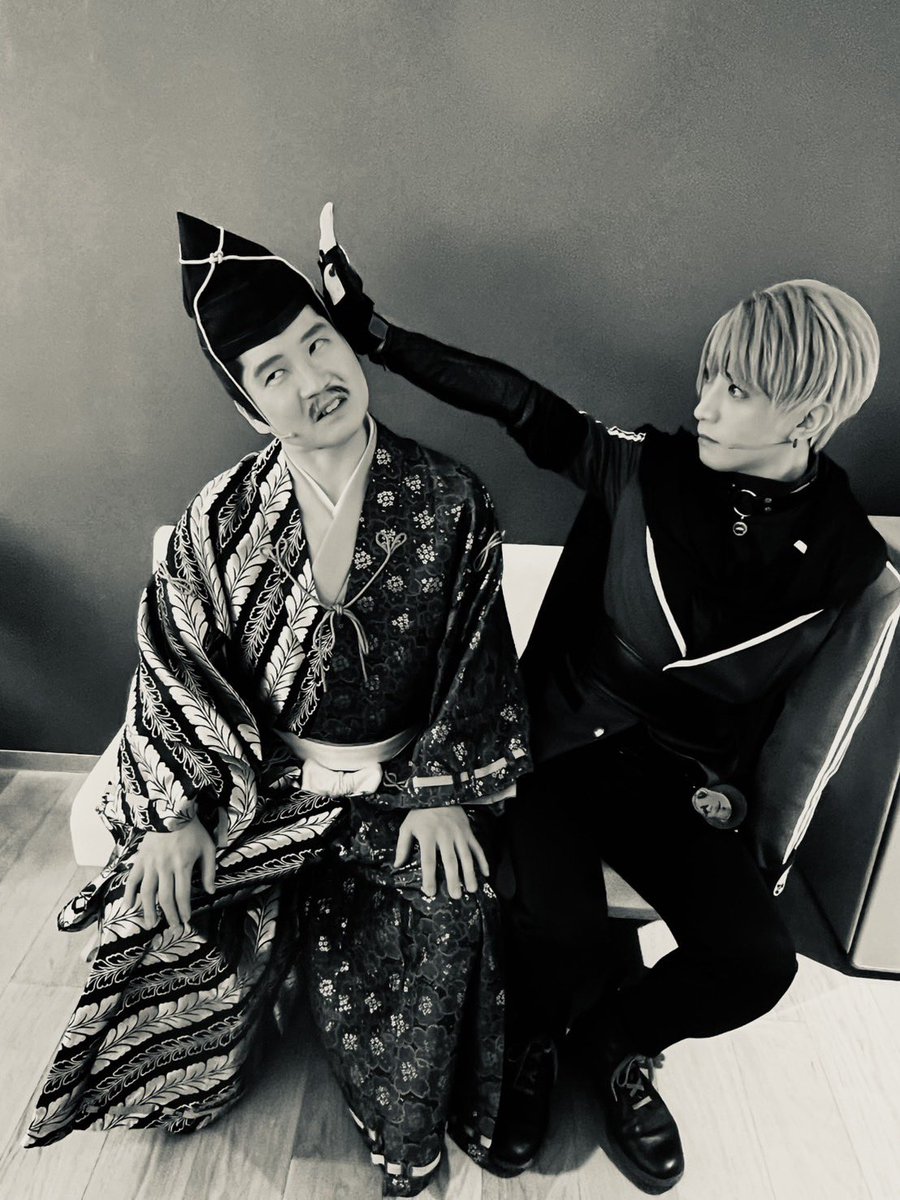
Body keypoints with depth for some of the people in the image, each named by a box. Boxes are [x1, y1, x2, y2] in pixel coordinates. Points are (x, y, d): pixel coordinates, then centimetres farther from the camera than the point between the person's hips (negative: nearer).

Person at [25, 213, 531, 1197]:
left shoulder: (449, 501, -8)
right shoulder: (225, 516, -6)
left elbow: (476, 657, -5)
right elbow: (174, 664, -2)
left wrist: (444, 790, -12)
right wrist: (175, 811, -8)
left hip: (403, 778, -1)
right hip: (262, 775, 1)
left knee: (448, 900, -24)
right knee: (175, 903, -17)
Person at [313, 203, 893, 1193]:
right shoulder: (646, 469, -5)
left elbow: (784, 702, 6)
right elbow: (521, 405, -5)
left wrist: (758, 839, 5)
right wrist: (375, 334, -8)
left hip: (684, 775, 2)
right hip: (565, 743, -1)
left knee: (755, 960, -17)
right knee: (559, 928, -24)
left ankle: (621, 1036, 20)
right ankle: (528, 1046, 17)